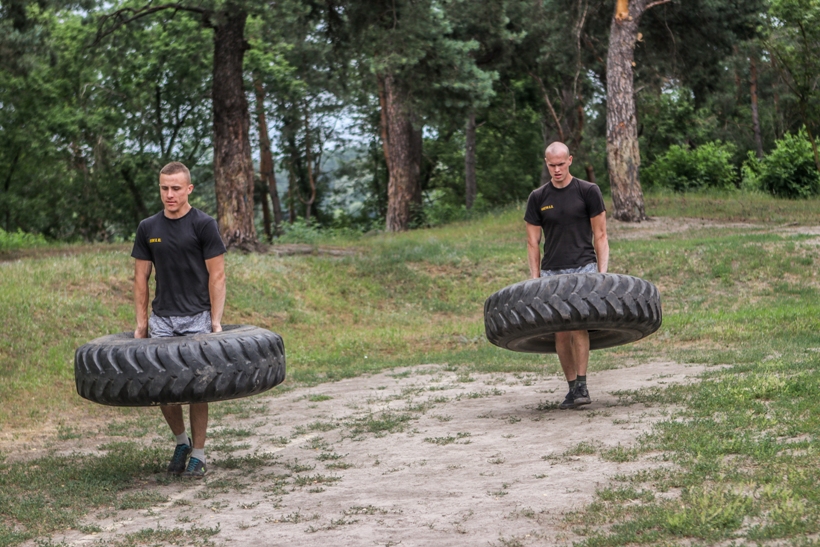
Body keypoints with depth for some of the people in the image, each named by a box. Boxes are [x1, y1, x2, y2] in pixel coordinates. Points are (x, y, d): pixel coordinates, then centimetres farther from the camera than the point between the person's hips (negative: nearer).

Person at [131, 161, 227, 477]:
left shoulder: (203, 225, -5)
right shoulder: (148, 228, 7)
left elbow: (217, 275, -6)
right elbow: (141, 277, 11)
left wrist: (216, 320, -11)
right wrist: (141, 321, 5)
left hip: (196, 317, -4)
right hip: (161, 319, 4)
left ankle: (198, 454, 8)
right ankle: (181, 442, 23)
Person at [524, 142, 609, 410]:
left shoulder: (588, 192, 1)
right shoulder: (538, 198, 8)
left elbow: (600, 235, 2)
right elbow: (533, 242, 9)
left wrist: (603, 272, -6)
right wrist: (535, 278, 0)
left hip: (583, 268, -3)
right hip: (551, 272, 3)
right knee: (560, 332, 1)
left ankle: (582, 386, -17)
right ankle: (572, 387, 10)